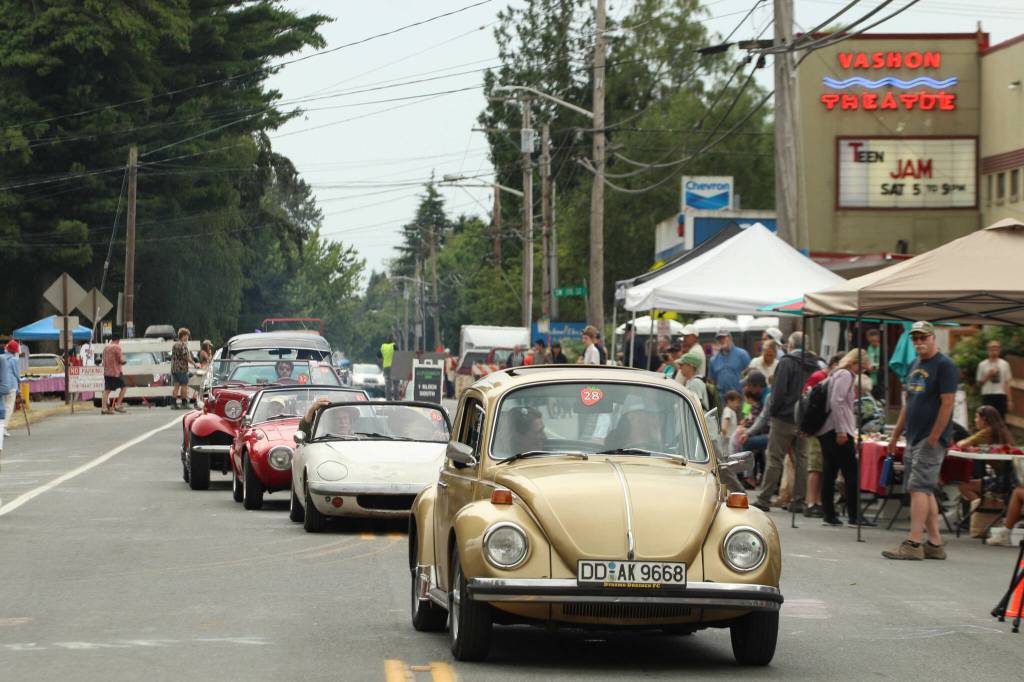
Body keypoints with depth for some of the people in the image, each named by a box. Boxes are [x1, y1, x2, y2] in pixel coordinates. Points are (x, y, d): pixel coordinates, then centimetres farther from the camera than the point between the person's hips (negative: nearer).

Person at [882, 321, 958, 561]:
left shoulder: (944, 366, -10)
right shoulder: (915, 366, 16)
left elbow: (947, 404, -15)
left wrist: (933, 439, -18)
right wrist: (895, 435, 18)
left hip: (931, 439, -9)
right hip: (913, 438, 9)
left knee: (919, 488, -13)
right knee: (925, 491, 9)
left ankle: (913, 543, -16)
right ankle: (935, 543, 13)